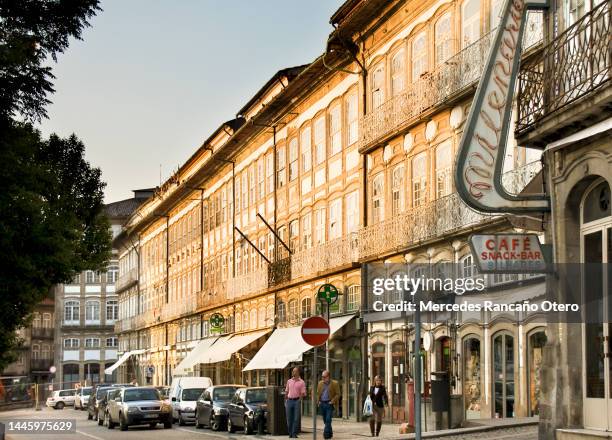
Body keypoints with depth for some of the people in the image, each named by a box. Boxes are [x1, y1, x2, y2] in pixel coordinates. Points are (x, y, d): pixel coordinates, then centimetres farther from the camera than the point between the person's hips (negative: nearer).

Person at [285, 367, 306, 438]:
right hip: (289, 400, 4)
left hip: (296, 401, -4)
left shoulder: (301, 382, 0)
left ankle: (294, 434, -1)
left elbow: (303, 393, -2)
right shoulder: (289, 381, 12)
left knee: (296, 418, -4)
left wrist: (299, 400, -16)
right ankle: (290, 433, 14)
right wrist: (285, 401, 10)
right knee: (289, 418, 5)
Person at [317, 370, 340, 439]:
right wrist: (318, 401, 5)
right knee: (325, 420, 9)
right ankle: (330, 433, 22)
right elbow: (317, 393, 19)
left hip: (329, 404, -5)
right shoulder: (320, 383, 12)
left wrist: (332, 401, -13)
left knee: (328, 420, -13)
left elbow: (338, 394, -4)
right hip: (322, 404, 5)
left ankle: (326, 434, -14)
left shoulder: (334, 384, -3)